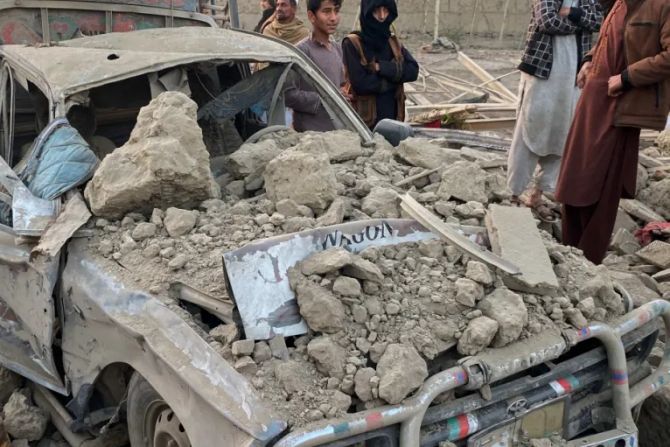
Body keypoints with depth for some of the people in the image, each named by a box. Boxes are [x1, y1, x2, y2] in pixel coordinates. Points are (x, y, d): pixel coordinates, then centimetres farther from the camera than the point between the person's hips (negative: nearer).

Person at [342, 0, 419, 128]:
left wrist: (381, 68, -15)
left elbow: (413, 71, -2)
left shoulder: (393, 42, 12)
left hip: (392, 118, 5)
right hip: (364, 121, -5)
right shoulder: (352, 44, -6)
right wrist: (395, 75, -6)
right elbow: (361, 83, -16)